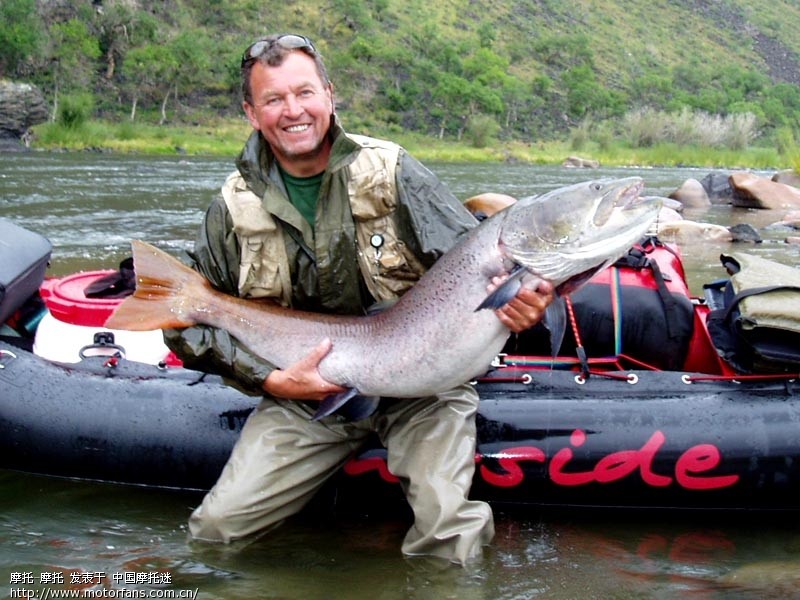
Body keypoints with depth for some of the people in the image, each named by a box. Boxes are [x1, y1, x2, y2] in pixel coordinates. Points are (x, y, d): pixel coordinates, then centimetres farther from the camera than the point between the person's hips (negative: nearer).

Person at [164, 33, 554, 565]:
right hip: (306, 394, 3)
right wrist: (272, 379, -14)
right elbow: (190, 322, 1)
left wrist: (515, 299, -35)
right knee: (217, 526, -5)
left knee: (449, 538, -19)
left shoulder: (391, 172, -8)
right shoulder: (235, 209, -2)